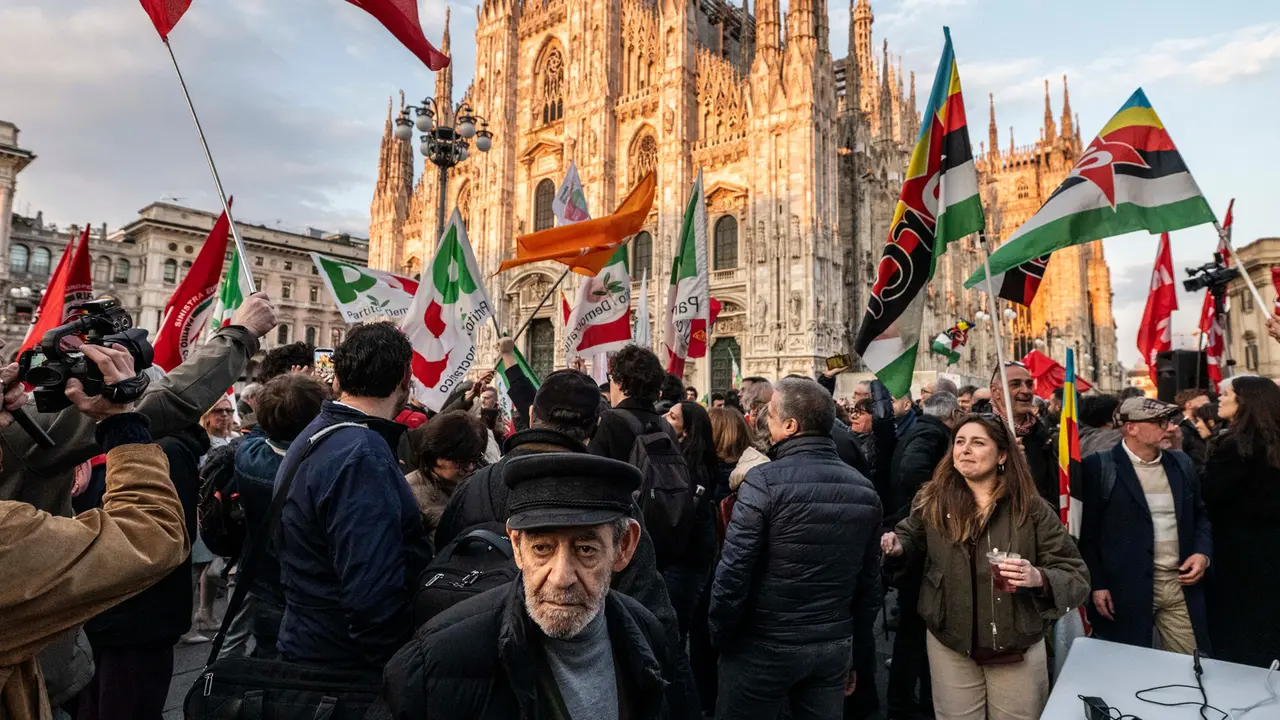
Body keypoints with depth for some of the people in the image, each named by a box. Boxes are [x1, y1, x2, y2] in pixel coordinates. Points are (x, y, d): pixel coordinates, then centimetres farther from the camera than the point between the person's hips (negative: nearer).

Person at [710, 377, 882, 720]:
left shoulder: (765, 481, -18)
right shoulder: (864, 489, 1)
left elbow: (733, 572, -18)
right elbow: (869, 583, 7)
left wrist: (719, 636, -3)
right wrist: (856, 656, 16)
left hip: (764, 645, -5)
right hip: (834, 647, 5)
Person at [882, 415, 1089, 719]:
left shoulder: (1032, 509, -10)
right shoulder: (932, 501, -6)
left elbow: (1077, 576, -9)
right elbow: (911, 538, 12)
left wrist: (1039, 578, -29)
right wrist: (897, 547, -11)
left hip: (1017, 647, 0)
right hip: (949, 643, 1)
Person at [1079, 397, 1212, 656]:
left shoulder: (1182, 463, 9)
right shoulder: (1099, 467, -9)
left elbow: (1199, 515, 20)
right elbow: (1087, 532, -7)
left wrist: (1203, 552, 2)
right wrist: (1097, 585, -9)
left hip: (1182, 584, 5)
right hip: (1127, 589, -5)